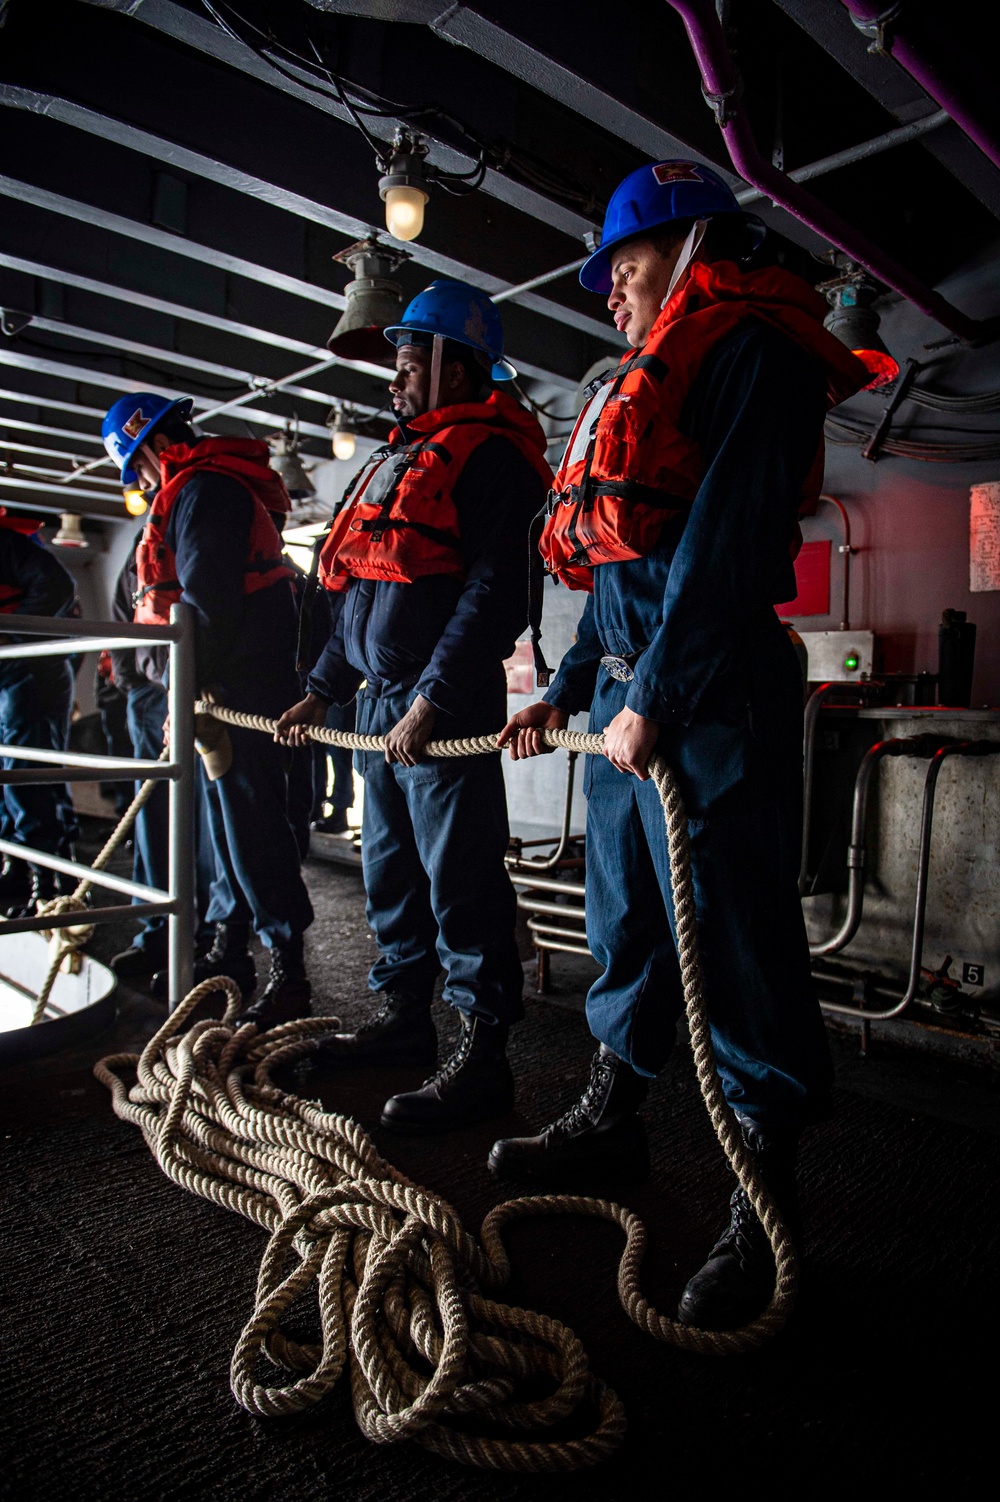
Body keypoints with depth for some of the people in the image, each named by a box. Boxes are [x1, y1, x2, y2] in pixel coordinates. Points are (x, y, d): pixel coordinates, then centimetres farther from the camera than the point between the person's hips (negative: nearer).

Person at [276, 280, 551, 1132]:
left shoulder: (490, 454, -5)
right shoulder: (400, 459, 24)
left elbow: (495, 591, -18)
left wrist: (432, 700, -22)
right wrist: (324, 690, 21)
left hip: (447, 704, -9)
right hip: (379, 702, 10)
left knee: (460, 881, -6)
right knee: (390, 870, 15)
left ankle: (482, 1056, 4)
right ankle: (402, 1017, 29)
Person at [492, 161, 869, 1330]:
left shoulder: (751, 349, -2)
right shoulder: (654, 379, 26)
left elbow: (726, 537, -16)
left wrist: (657, 697, -20)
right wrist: (565, 693, 20)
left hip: (710, 693, -9)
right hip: (629, 689, 10)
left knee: (733, 942, -5)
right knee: (624, 919, 14)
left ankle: (764, 1212, 10)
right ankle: (610, 1121, 30)